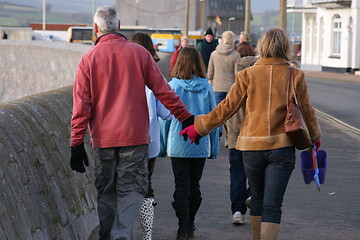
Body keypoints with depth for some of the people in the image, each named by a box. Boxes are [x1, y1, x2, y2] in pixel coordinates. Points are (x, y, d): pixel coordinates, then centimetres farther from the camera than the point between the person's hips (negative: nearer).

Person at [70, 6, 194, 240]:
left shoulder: (88, 59, 0)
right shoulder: (139, 53, -1)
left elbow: (81, 104, -3)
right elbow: (163, 91, 1)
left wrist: (77, 144, -2)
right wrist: (186, 118, 10)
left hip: (102, 139, 1)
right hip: (134, 135, -1)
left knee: (106, 192, 13)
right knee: (131, 190, 1)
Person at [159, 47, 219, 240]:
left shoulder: (172, 86, -7)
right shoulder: (206, 87, -2)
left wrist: (164, 145, 7)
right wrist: (214, 148, 11)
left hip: (178, 145, -2)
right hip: (201, 145, 2)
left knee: (181, 187, 2)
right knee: (194, 185, 15)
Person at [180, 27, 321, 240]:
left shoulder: (248, 75, -1)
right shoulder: (295, 76, -1)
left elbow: (228, 107, -2)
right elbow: (307, 110, 7)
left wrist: (200, 127, 8)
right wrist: (315, 137, 25)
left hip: (252, 146, 1)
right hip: (282, 147, -1)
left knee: (258, 199, 19)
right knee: (272, 205, -3)